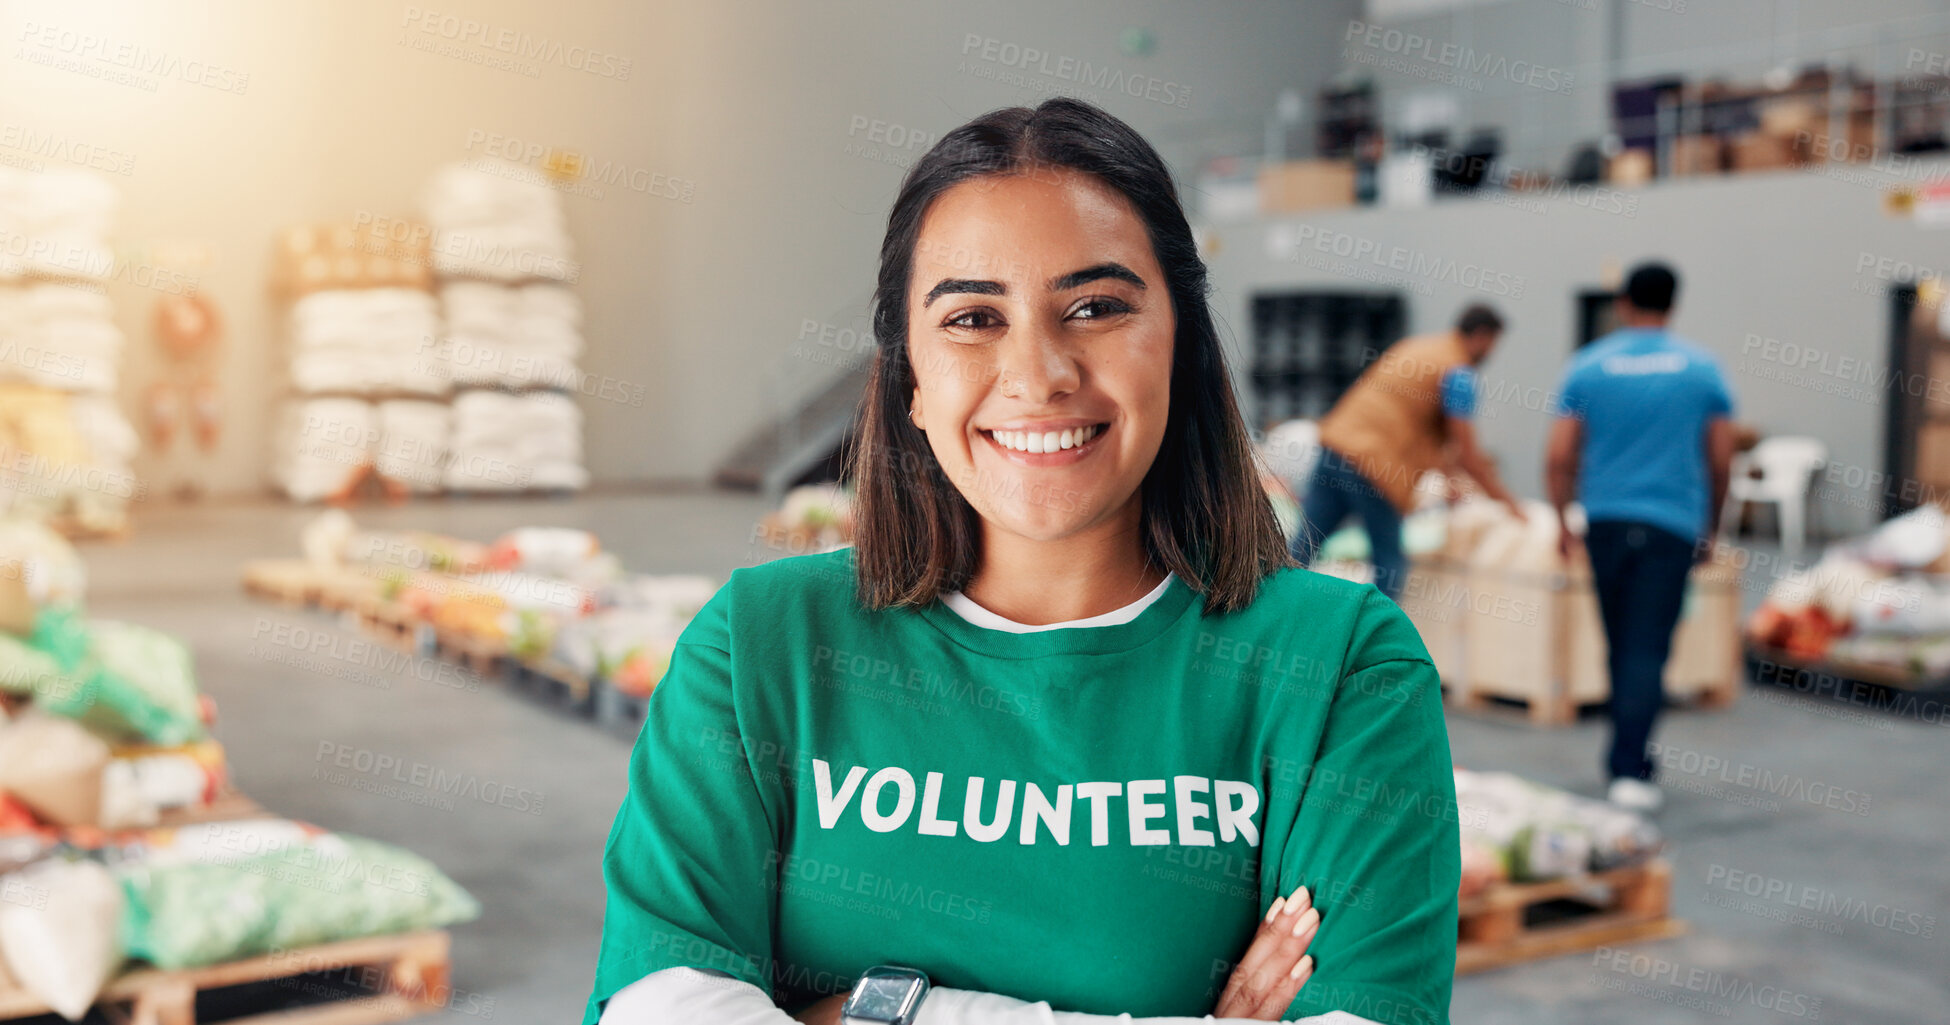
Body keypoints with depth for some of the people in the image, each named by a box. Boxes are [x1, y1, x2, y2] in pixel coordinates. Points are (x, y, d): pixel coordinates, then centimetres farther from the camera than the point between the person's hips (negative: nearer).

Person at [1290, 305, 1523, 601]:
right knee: (1391, 566, 6)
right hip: (1377, 467, -8)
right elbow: (1466, 454, -6)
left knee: (1301, 549, 6)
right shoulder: (1459, 373, -5)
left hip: (1336, 443, 8)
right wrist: (1505, 499, 5)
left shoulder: (1414, 346, 21)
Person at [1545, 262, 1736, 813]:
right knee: (1649, 647, -4)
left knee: (1621, 643, 14)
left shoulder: (1588, 365, 1)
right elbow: (1720, 458, 4)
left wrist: (1563, 520, 11)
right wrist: (1711, 528, 15)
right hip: (1673, 521, -2)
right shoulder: (1701, 368, 1)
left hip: (1606, 519, 2)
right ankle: (1630, 767, -11)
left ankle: (1627, 757, 26)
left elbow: (1560, 457, -1)